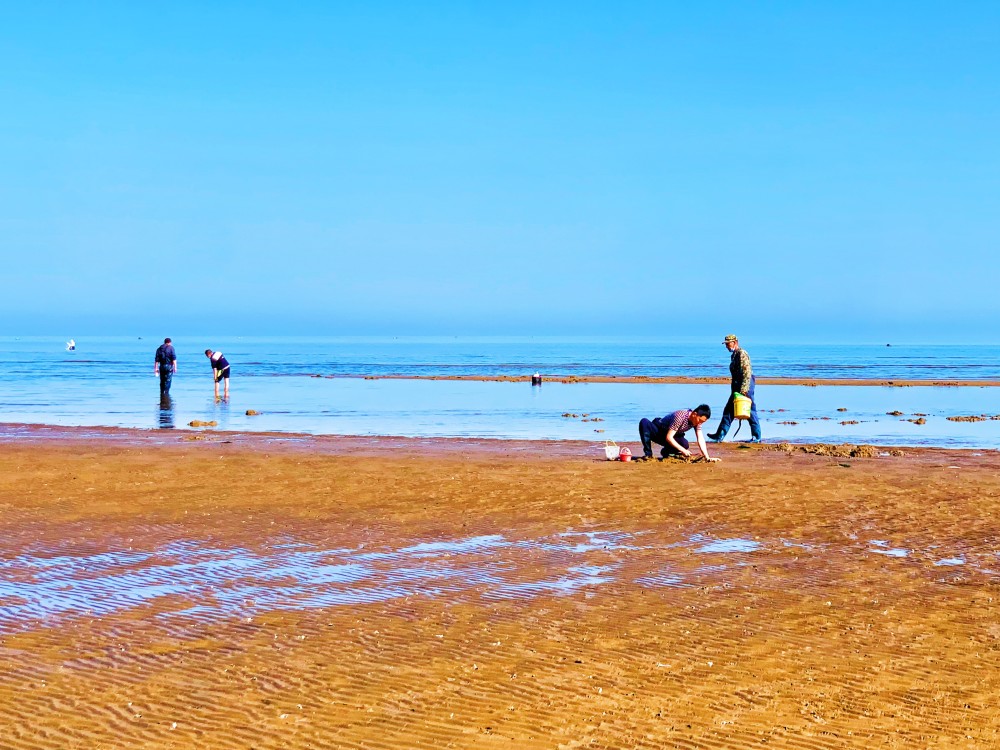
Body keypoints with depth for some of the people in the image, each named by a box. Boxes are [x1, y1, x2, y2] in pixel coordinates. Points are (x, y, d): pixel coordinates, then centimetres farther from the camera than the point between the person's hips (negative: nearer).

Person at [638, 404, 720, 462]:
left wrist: (707, 457, -24)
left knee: (685, 444, -28)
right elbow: (669, 438, -34)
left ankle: (666, 452, 4)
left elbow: (701, 439, -14)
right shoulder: (680, 416, -34)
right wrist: (683, 451, -36)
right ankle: (648, 453, -25)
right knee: (644, 422, -37)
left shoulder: (697, 420, -13)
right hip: (658, 432, -5)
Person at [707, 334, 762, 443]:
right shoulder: (734, 355, 18)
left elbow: (747, 373, -20)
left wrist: (744, 390, -24)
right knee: (728, 411, 9)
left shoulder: (742, 354, -12)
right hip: (737, 388, 10)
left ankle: (756, 437, 4)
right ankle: (720, 435, 11)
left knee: (750, 412, -3)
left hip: (745, 387, -10)